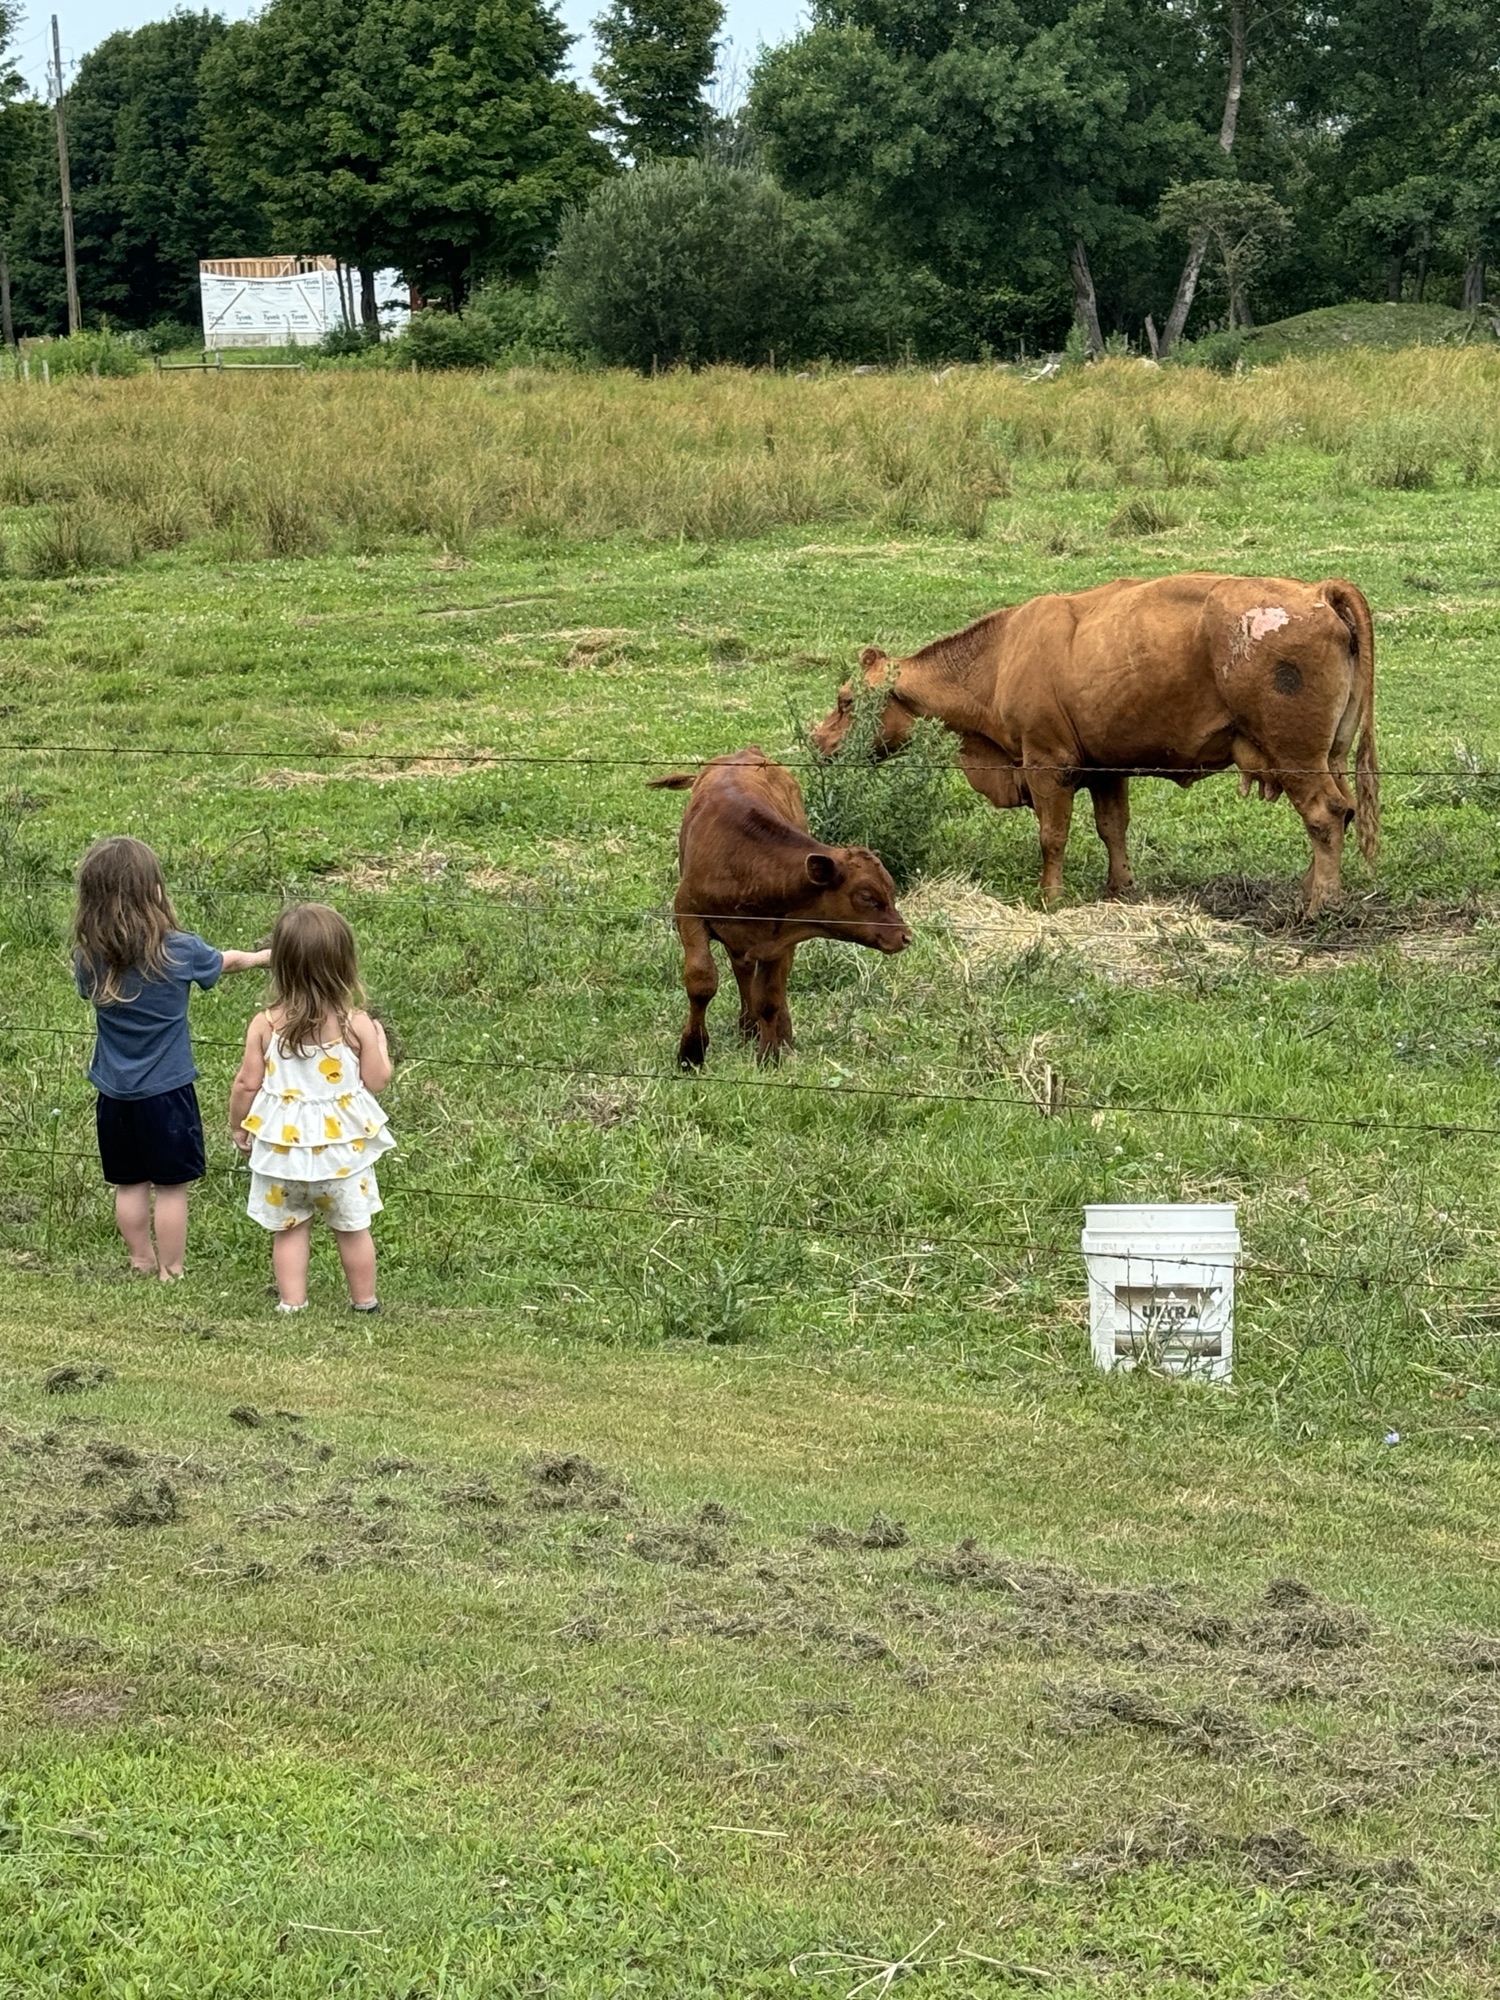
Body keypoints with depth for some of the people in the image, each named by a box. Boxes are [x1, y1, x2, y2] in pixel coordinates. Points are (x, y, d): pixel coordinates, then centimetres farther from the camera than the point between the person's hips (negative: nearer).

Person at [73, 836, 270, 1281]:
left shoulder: (88, 956, -10)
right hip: (166, 1090, -3)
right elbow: (225, 962, 4)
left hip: (114, 1092, 3)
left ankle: (141, 1262, 28)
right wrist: (263, 956, 25)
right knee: (170, 1186, 8)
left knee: (129, 1184, 17)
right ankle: (170, 1273, 15)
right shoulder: (178, 951, -16)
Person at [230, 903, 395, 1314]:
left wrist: (237, 1125, 12)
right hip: (342, 1146, 0)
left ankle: (291, 1301, 16)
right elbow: (377, 1080, -6)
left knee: (289, 1228, 15)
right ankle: (365, 1300, 26)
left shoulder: (265, 1026, -13)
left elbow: (247, 1084, -6)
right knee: (353, 1227, 15)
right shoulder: (356, 1024, -15)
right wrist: (379, 1041, 12)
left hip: (283, 1144, 0)